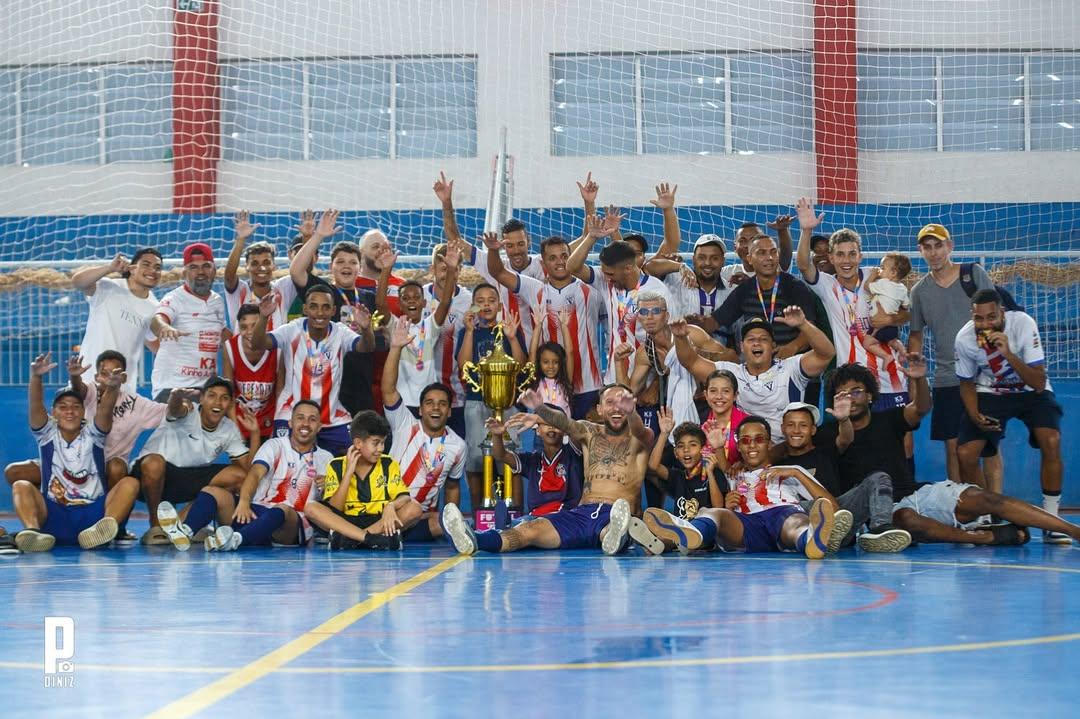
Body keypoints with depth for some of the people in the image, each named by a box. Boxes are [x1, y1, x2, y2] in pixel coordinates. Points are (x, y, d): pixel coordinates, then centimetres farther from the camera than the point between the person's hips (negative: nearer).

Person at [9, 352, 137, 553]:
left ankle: (100, 530, -49)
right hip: (53, 516, 0)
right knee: (21, 486, -22)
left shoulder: (92, 435, 8)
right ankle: (32, 531, -52)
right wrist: (35, 377, -32)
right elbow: (36, 405, -11)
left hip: (93, 515, 0)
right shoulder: (47, 434, 9)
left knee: (129, 484, -21)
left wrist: (112, 388, -35)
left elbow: (105, 409, -13)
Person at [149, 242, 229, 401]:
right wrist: (164, 328, -54)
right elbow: (156, 321, -31)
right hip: (172, 386, -6)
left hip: (208, 386, 6)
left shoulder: (218, 301, 11)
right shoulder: (174, 299, -10)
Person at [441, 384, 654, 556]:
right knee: (531, 529, -24)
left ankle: (615, 536, -77)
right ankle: (472, 541, -48)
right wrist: (539, 408, -27)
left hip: (611, 516, -2)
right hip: (583, 513, 2)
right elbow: (564, 422, -3)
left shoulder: (639, 439, 11)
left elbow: (639, 432, -14)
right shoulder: (589, 433, 18)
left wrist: (631, 412, -40)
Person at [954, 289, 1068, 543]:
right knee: (965, 453, -15)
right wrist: (975, 417, -18)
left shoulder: (1023, 324, -28)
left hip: (1031, 391, -2)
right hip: (990, 393, 2)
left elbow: (1039, 384, -30)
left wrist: (1008, 353, -42)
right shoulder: (965, 338, -19)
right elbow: (967, 384, 0)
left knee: (1051, 442, -27)